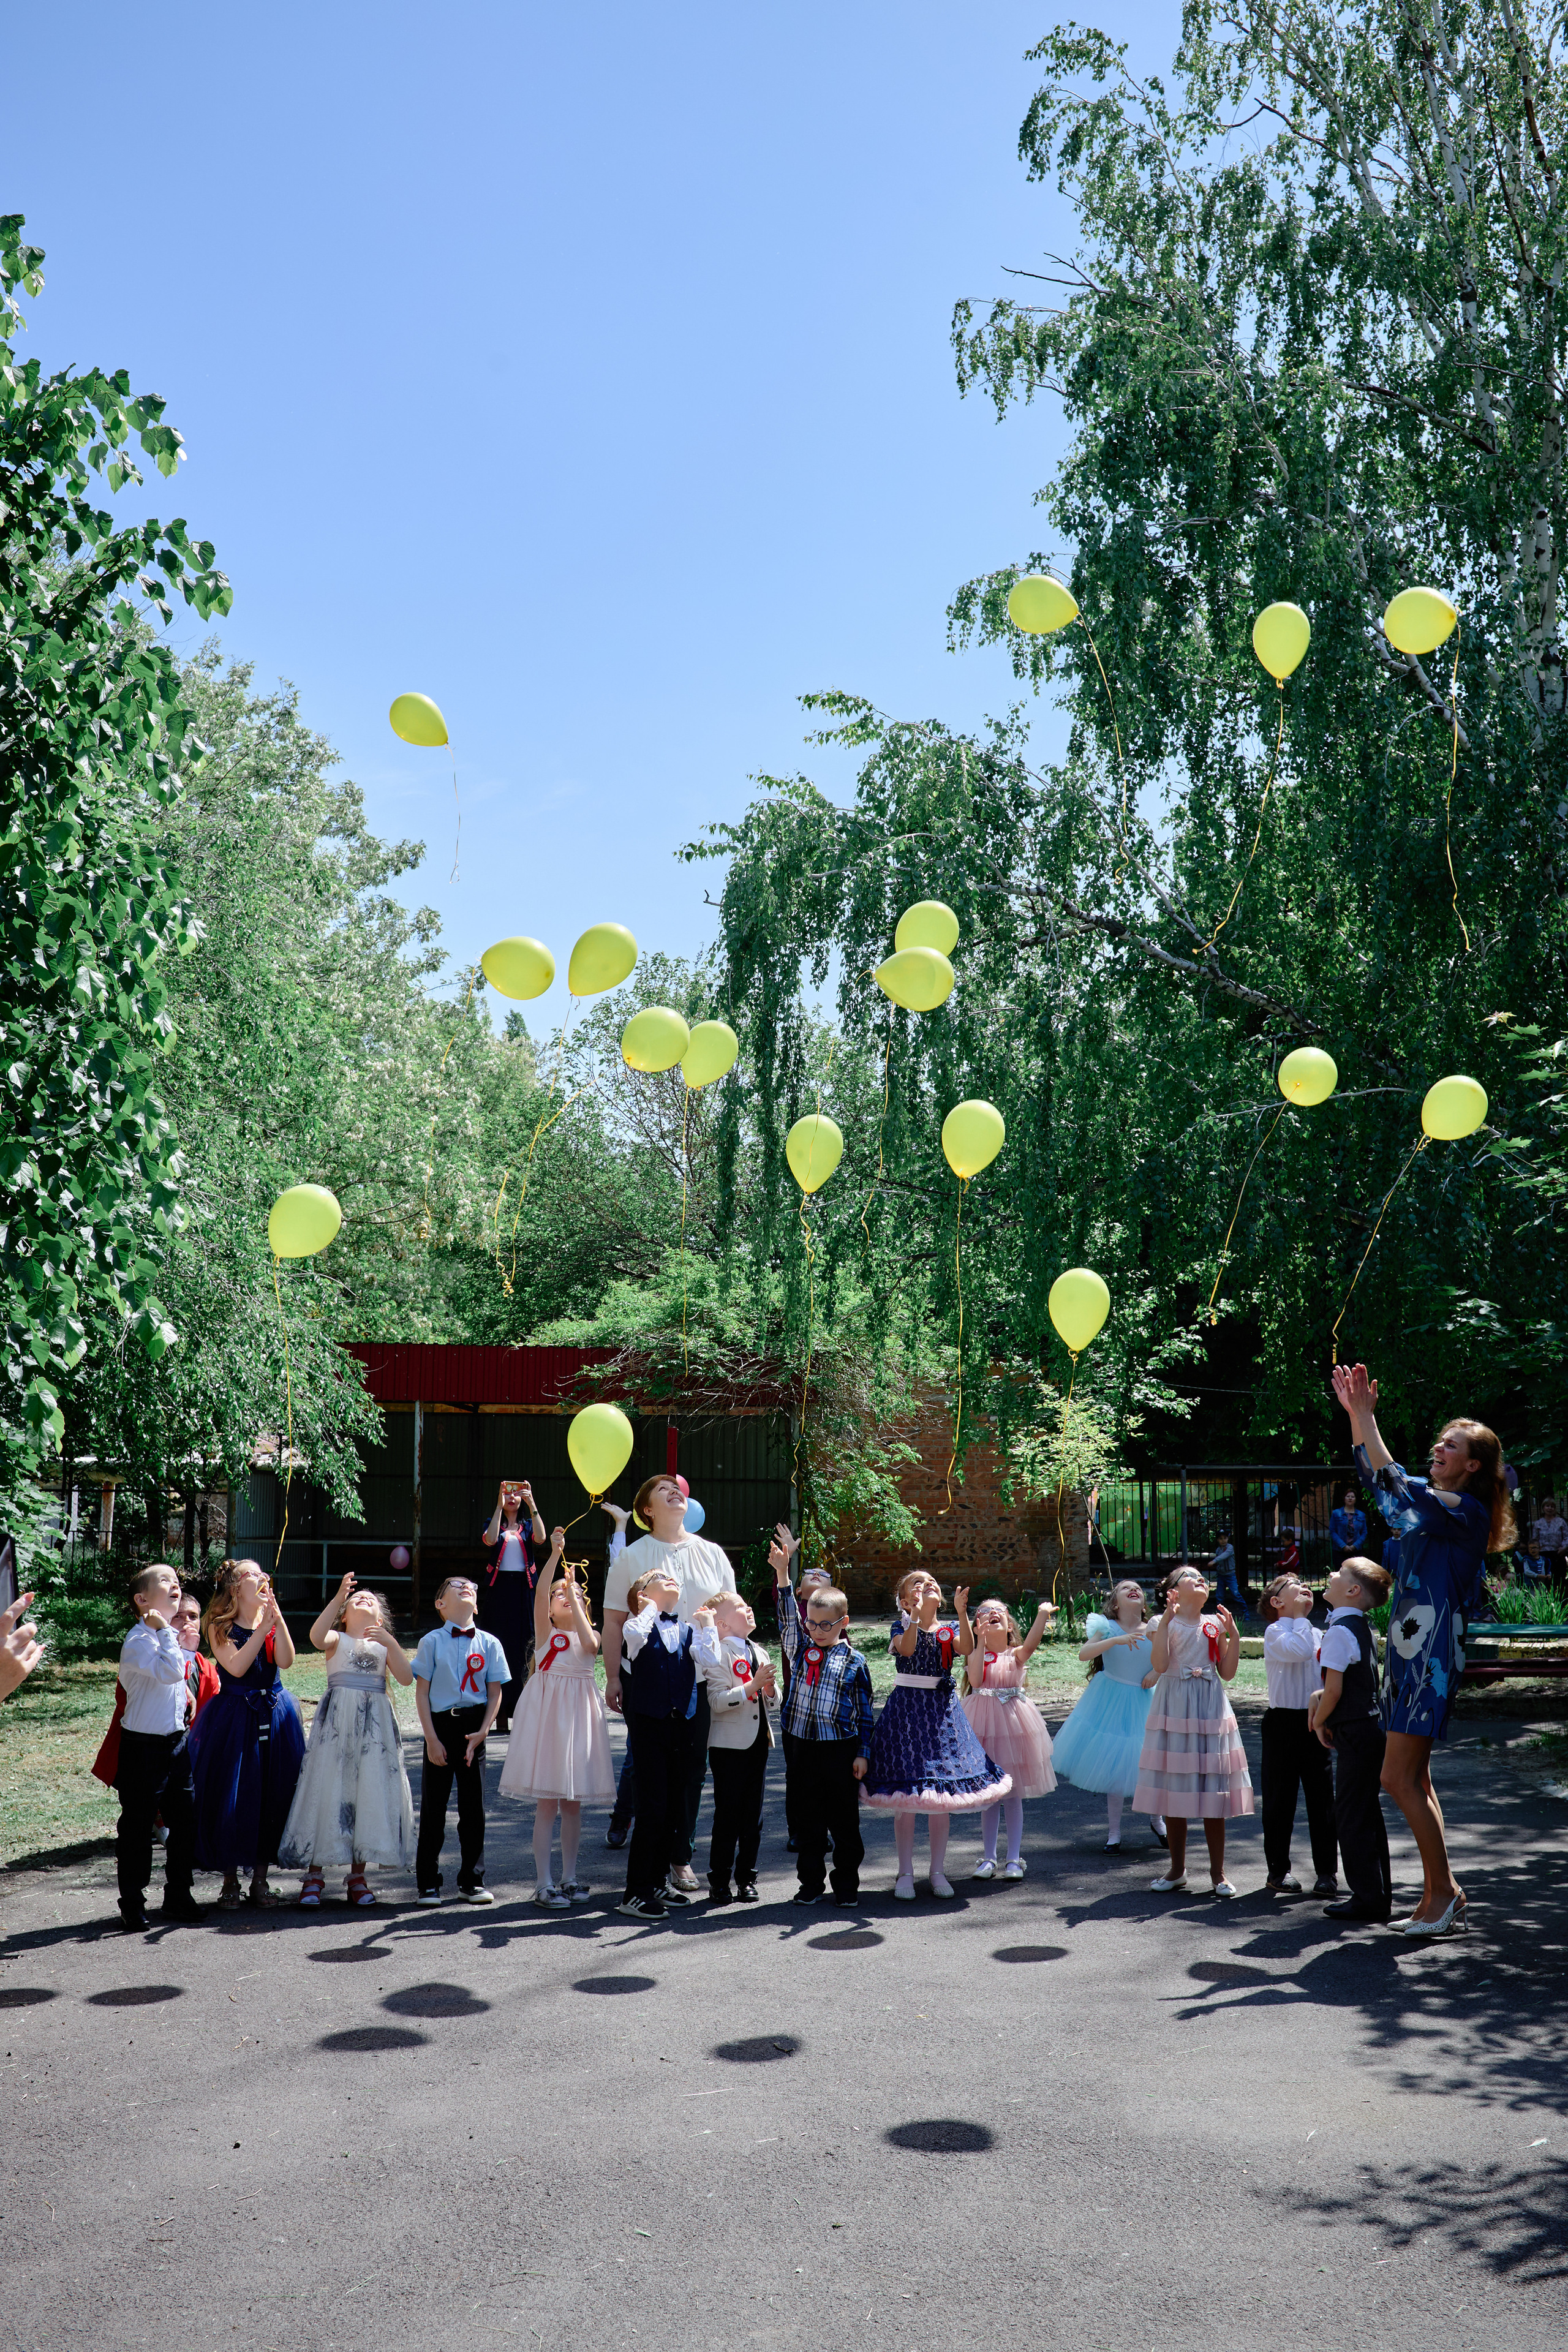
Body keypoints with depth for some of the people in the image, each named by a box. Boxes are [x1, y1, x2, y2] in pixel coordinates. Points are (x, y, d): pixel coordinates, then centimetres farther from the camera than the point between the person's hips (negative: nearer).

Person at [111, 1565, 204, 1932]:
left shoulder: (172, 1637, 10)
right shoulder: (138, 1640, -18)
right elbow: (170, 1671, -34)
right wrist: (164, 1631, -27)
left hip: (177, 1742, 8)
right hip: (144, 1746, -8)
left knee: (185, 1820, 11)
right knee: (137, 1828, 3)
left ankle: (178, 1898, 25)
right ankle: (132, 1907, 15)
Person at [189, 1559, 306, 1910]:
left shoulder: (272, 1621, 7)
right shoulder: (221, 1627, -3)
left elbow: (285, 1661, -9)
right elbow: (236, 1667, -17)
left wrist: (277, 1616, -16)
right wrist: (264, 1626, -18)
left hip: (275, 1716, 4)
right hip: (234, 1719, -4)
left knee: (272, 1796, 4)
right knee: (230, 1797, -2)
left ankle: (260, 1880, 15)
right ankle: (230, 1882, 12)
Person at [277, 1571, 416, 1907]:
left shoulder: (384, 1644, 16)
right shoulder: (337, 1639, 9)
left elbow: (406, 1678, 0)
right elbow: (317, 1637, -17)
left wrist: (390, 1642, -11)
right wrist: (339, 1595, -23)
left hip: (375, 1721, 2)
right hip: (337, 1717, -2)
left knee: (370, 1792, 0)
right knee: (328, 1789, -6)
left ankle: (358, 1876, 9)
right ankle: (314, 1874, 1)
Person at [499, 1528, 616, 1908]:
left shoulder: (589, 1633, 10)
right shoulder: (545, 1630, 4)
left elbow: (590, 1644, -15)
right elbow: (540, 1594, -14)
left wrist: (575, 1597, -15)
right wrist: (555, 1555, -26)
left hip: (580, 1713, 3)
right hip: (548, 1711, -3)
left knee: (573, 1803, 8)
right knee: (548, 1803, -5)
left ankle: (570, 1877, 18)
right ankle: (544, 1883, 0)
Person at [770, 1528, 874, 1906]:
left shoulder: (854, 1662, -2)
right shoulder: (800, 1649, 5)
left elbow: (866, 1712, 1)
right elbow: (788, 1615, -7)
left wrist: (863, 1753, -2)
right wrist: (782, 1571, -20)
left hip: (840, 1748, -3)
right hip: (801, 1744, 3)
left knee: (844, 1819, 5)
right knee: (806, 1818, 8)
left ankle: (847, 1884, 18)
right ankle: (811, 1884, 19)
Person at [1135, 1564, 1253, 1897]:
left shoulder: (1215, 1624, 8)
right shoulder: (1165, 1623, 0)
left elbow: (1228, 1673, 5)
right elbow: (1160, 1664, -15)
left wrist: (1233, 1635, -4)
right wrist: (1167, 1620, -18)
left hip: (1211, 1708, 2)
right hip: (1174, 1707, -2)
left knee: (1214, 1793, 2)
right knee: (1174, 1792, 4)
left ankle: (1218, 1872, 12)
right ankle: (1177, 1870, 17)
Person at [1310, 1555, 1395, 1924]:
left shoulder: (1339, 1630, -17)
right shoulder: (1361, 1626, 12)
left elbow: (1334, 1689, -19)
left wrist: (1319, 1722, -3)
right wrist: (1319, 1697, 10)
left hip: (1355, 1734, -9)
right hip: (1372, 1727, 9)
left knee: (1351, 1817, -2)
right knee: (1368, 1815, 15)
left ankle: (1367, 1899, 2)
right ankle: (1379, 1893, 22)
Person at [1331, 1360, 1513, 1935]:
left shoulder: (1467, 1512, -10)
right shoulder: (1434, 1504, 14)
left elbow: (1395, 1484, -23)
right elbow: (1378, 1482, 23)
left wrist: (1366, 1417, -19)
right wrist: (1354, 1413, 13)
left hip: (1432, 1649, -9)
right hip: (1408, 1646, 9)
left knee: (1399, 1778, -9)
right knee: (1413, 1779, 11)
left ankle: (1443, 1890, 1)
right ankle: (1440, 1892, 17)